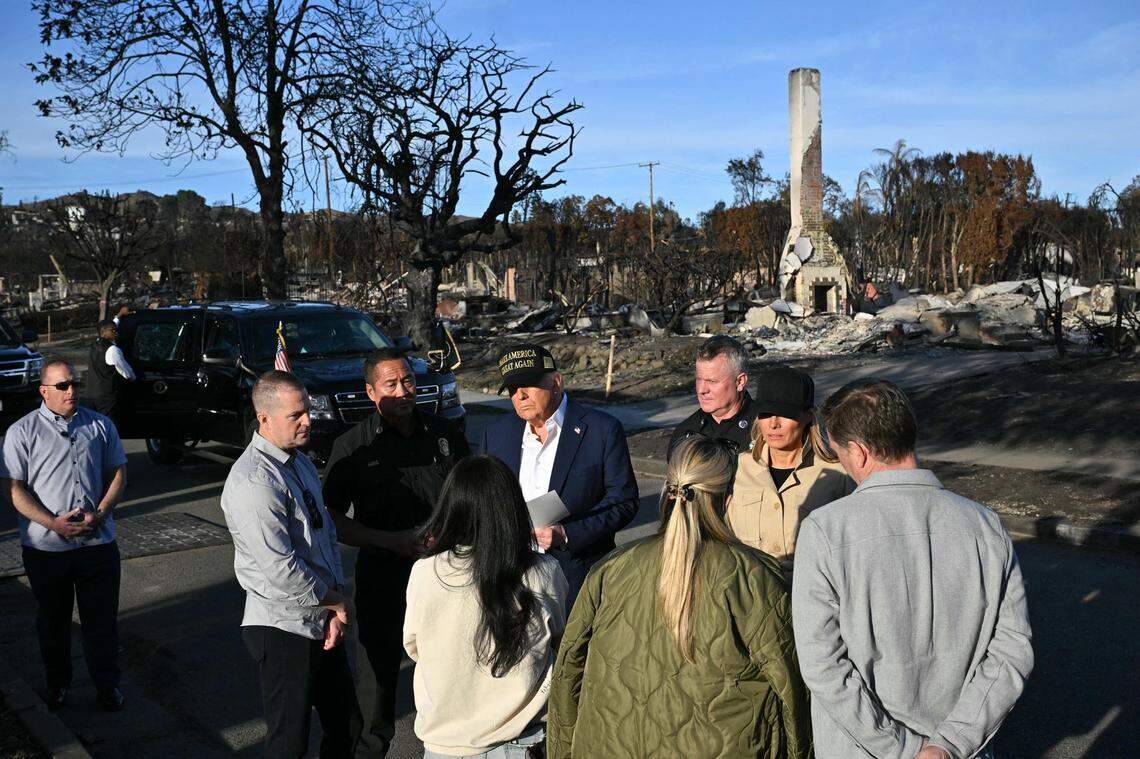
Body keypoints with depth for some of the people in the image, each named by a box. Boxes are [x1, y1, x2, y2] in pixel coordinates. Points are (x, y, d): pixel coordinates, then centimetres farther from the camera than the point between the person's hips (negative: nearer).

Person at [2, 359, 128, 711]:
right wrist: (53, 523, -19)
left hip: (98, 543, 1)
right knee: (52, 620, 15)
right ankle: (57, 683, 34)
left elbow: (118, 474, 8)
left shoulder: (100, 425, 6)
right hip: (46, 546, -1)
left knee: (102, 619, 8)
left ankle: (107, 684, 24)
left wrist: (99, 514, -9)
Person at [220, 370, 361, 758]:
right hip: (284, 630, -8)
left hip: (323, 622, 8)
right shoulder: (253, 483, -22)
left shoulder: (300, 461, 8)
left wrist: (335, 611, -1)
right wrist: (336, 602, -9)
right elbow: (281, 570, -25)